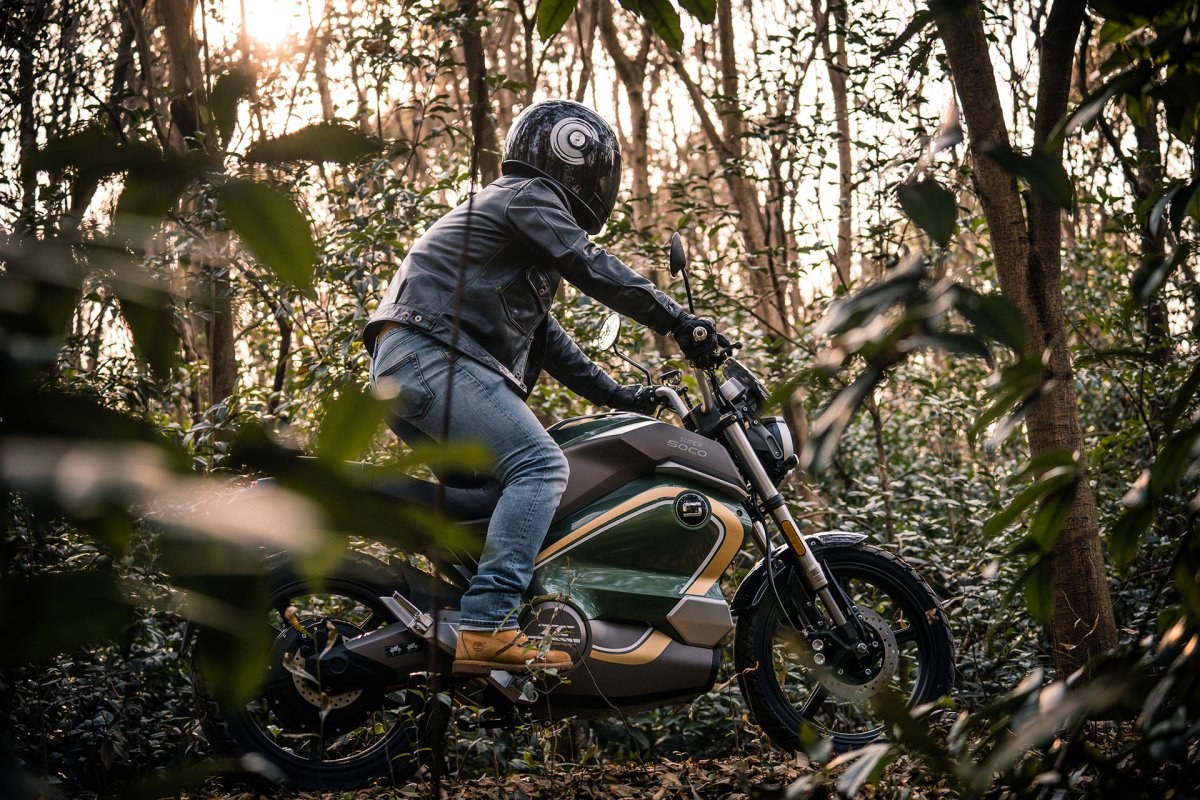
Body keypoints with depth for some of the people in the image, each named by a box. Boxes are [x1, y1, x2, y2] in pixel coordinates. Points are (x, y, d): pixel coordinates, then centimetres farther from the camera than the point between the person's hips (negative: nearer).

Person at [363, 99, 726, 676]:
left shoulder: (502, 207, 34)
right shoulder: (530, 195, 4)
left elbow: (544, 337, 33)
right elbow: (593, 270, -11)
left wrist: (617, 395, 29)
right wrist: (681, 323, -8)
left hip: (401, 370, 11)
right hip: (431, 353, -11)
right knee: (540, 466, -21)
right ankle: (487, 627, -33)